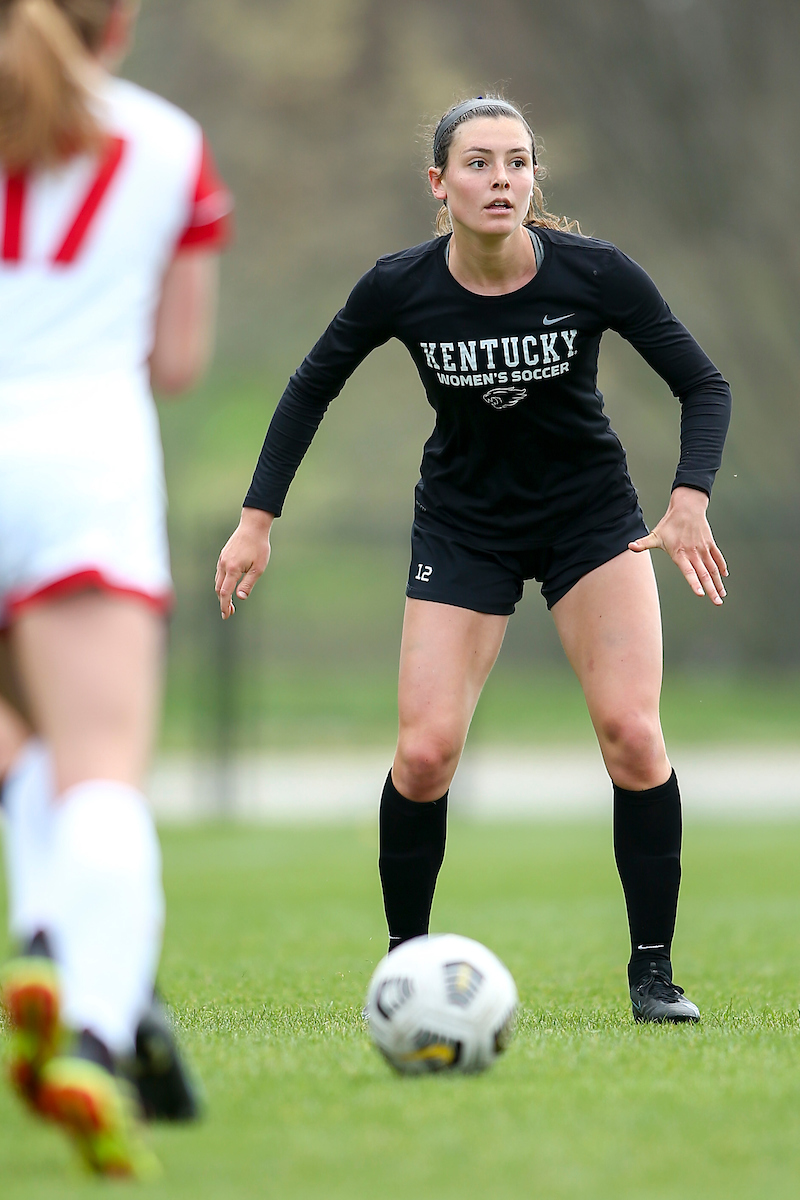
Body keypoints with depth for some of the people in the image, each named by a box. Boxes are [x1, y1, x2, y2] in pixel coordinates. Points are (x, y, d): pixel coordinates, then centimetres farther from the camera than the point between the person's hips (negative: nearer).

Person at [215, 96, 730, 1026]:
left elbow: (703, 385, -11)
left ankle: (652, 971, -4)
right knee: (425, 751, -11)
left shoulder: (593, 273, -20)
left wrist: (689, 503, -27)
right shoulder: (400, 287, -17)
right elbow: (312, 388, 0)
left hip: (590, 515, -1)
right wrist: (258, 520, -5)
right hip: (462, 522, 1)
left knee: (632, 734, -16)